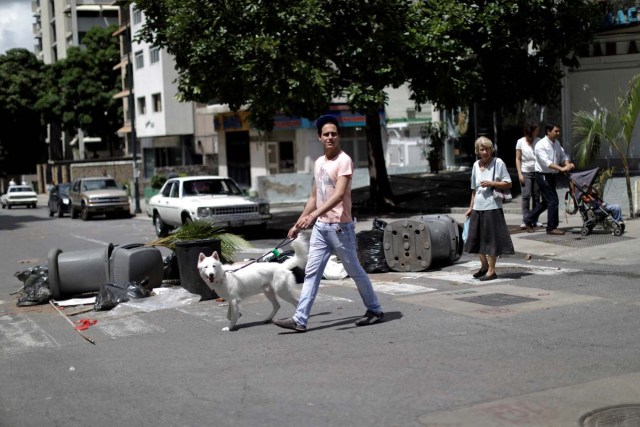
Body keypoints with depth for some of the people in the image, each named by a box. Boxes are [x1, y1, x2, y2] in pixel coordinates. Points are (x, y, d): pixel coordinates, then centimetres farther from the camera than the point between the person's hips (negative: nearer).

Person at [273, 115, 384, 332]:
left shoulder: (344, 160, -12)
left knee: (354, 271, 5)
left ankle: (375, 310, 22)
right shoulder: (318, 163, 13)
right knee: (311, 273, 3)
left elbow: (339, 194, -24)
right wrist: (299, 223, 16)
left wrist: (313, 214, -33)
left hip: (340, 226, -7)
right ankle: (300, 319, 2)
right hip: (320, 227, 7)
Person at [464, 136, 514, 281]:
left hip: (492, 207, -6)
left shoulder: (498, 163, -5)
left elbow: (508, 184, -6)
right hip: (478, 208, 6)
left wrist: (491, 183, -17)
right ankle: (484, 266, 28)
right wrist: (471, 207, 16)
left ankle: (491, 270, 7)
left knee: (491, 238, -2)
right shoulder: (476, 165, 11)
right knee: (476, 237, 10)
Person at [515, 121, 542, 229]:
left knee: (536, 196, 4)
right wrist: (520, 174, -6)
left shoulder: (538, 141, 3)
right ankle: (525, 220, -8)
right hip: (525, 172, -2)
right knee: (526, 196, -10)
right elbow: (518, 159, 1)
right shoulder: (520, 142, -2)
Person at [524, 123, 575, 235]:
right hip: (543, 175, -9)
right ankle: (551, 228, -1)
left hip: (552, 175, 9)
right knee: (553, 200, -10)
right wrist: (561, 168, -35)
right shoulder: (541, 145, -17)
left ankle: (529, 220, 30)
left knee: (546, 202, 16)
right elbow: (546, 162, -27)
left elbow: (563, 155, 10)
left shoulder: (557, 143, 10)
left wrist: (567, 164, -13)